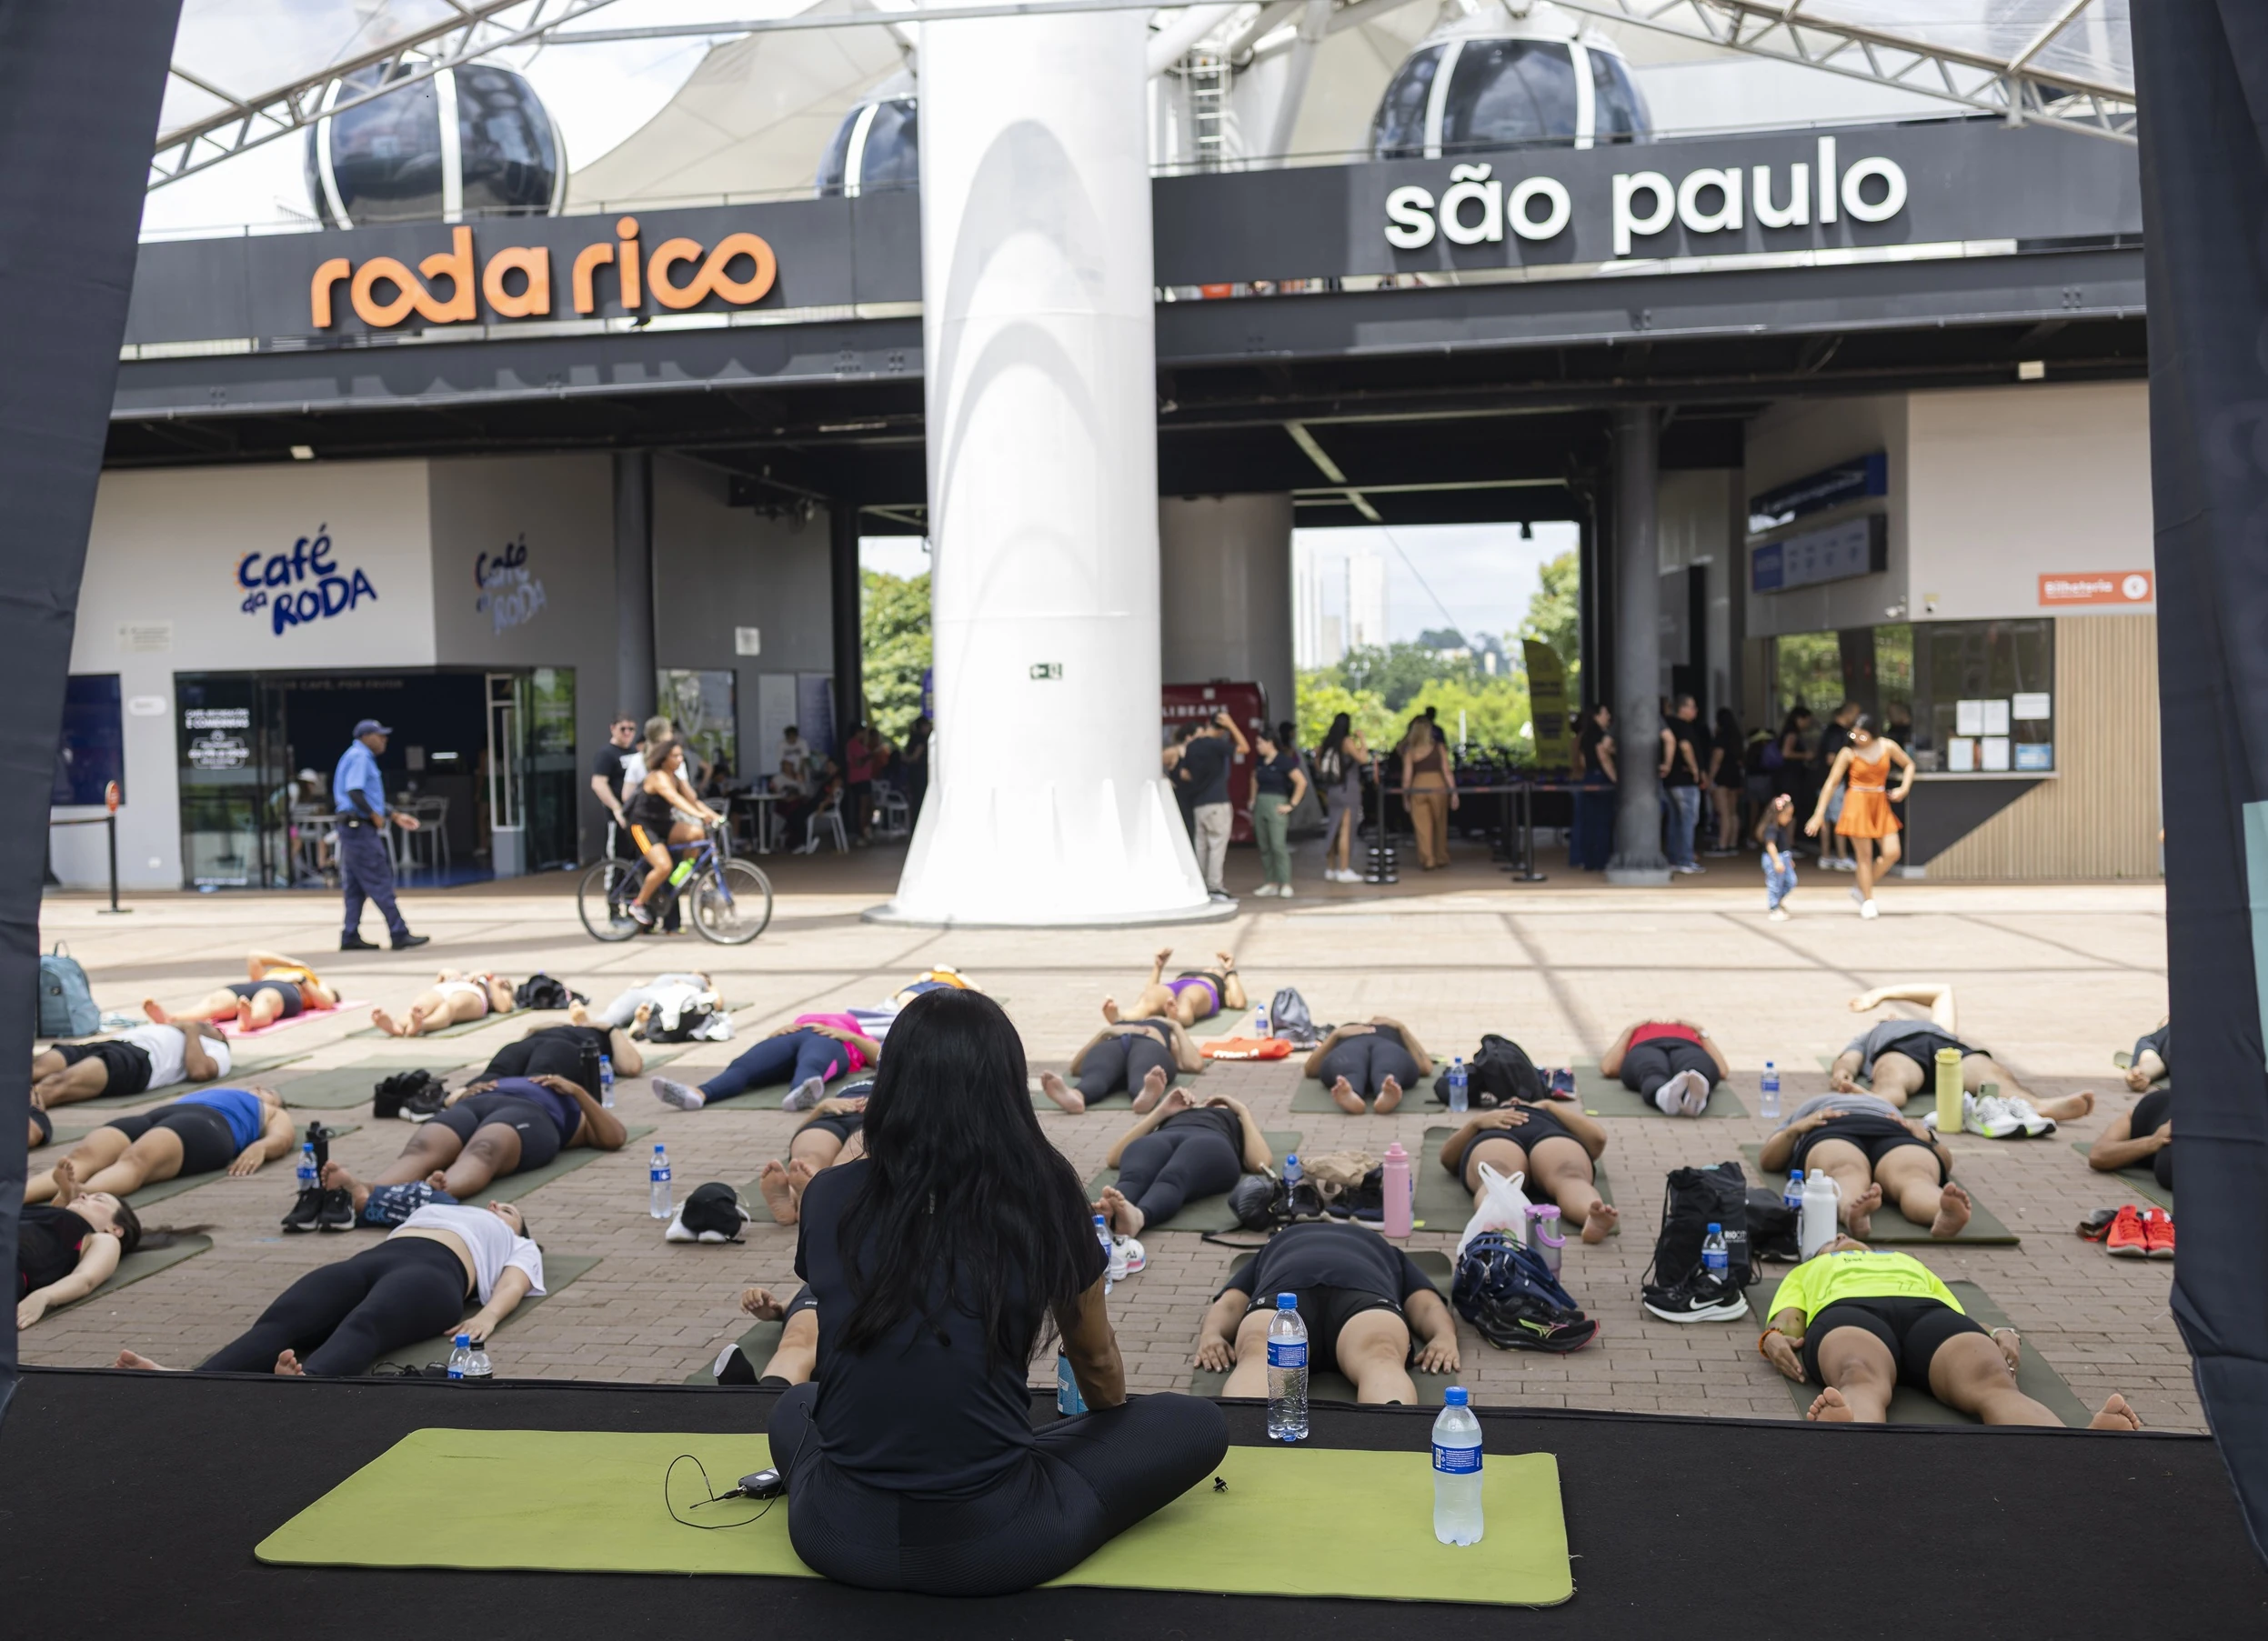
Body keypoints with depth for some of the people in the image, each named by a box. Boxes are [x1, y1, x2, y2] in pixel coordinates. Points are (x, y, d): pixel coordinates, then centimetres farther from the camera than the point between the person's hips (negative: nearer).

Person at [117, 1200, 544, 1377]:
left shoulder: (518, 1245, 33)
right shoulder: (428, 1211, 45)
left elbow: (515, 1280, 11)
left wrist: (489, 1313, -12)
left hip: (434, 1270, -4)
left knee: (361, 1327, -39)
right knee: (279, 1322, -28)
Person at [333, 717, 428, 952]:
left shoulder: (364, 757, 19)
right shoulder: (359, 756, -12)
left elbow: (371, 797, 25)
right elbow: (354, 792, -23)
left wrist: (396, 815, 22)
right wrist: (375, 815, -15)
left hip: (356, 829, 10)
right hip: (360, 826, -10)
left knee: (357, 886, 11)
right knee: (380, 882, -9)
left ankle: (351, 937, 14)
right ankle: (399, 934, -9)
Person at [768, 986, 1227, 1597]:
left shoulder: (828, 1197, -4)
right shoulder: (1042, 1193, -10)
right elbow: (1095, 1357, 9)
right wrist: (1110, 1425, 33)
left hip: (838, 1543, 0)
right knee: (1198, 1426, 14)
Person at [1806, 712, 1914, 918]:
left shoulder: (1888, 747, -1)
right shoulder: (1848, 753, -8)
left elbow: (1909, 764, 16)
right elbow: (1831, 783, -7)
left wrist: (1904, 789, 0)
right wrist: (1819, 814, -10)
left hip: (1881, 804, 4)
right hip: (1857, 805, -4)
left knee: (1892, 853, -3)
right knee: (1865, 855, -2)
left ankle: (1861, 890, 16)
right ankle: (1868, 901, 10)